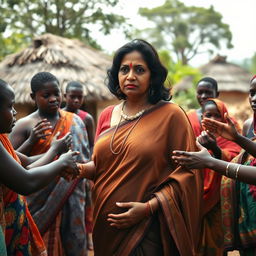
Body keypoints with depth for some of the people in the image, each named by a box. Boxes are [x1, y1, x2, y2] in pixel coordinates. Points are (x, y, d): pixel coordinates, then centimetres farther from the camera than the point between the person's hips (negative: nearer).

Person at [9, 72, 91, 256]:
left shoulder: (75, 122, 3)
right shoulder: (25, 125, -3)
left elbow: (85, 158, 11)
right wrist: (31, 141, -19)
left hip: (70, 200, 2)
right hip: (38, 201, -2)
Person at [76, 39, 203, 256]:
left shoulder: (171, 115, -8)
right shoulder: (107, 116, 6)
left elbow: (187, 172, -11)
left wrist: (149, 207, -18)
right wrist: (79, 169, -4)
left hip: (146, 228, -5)